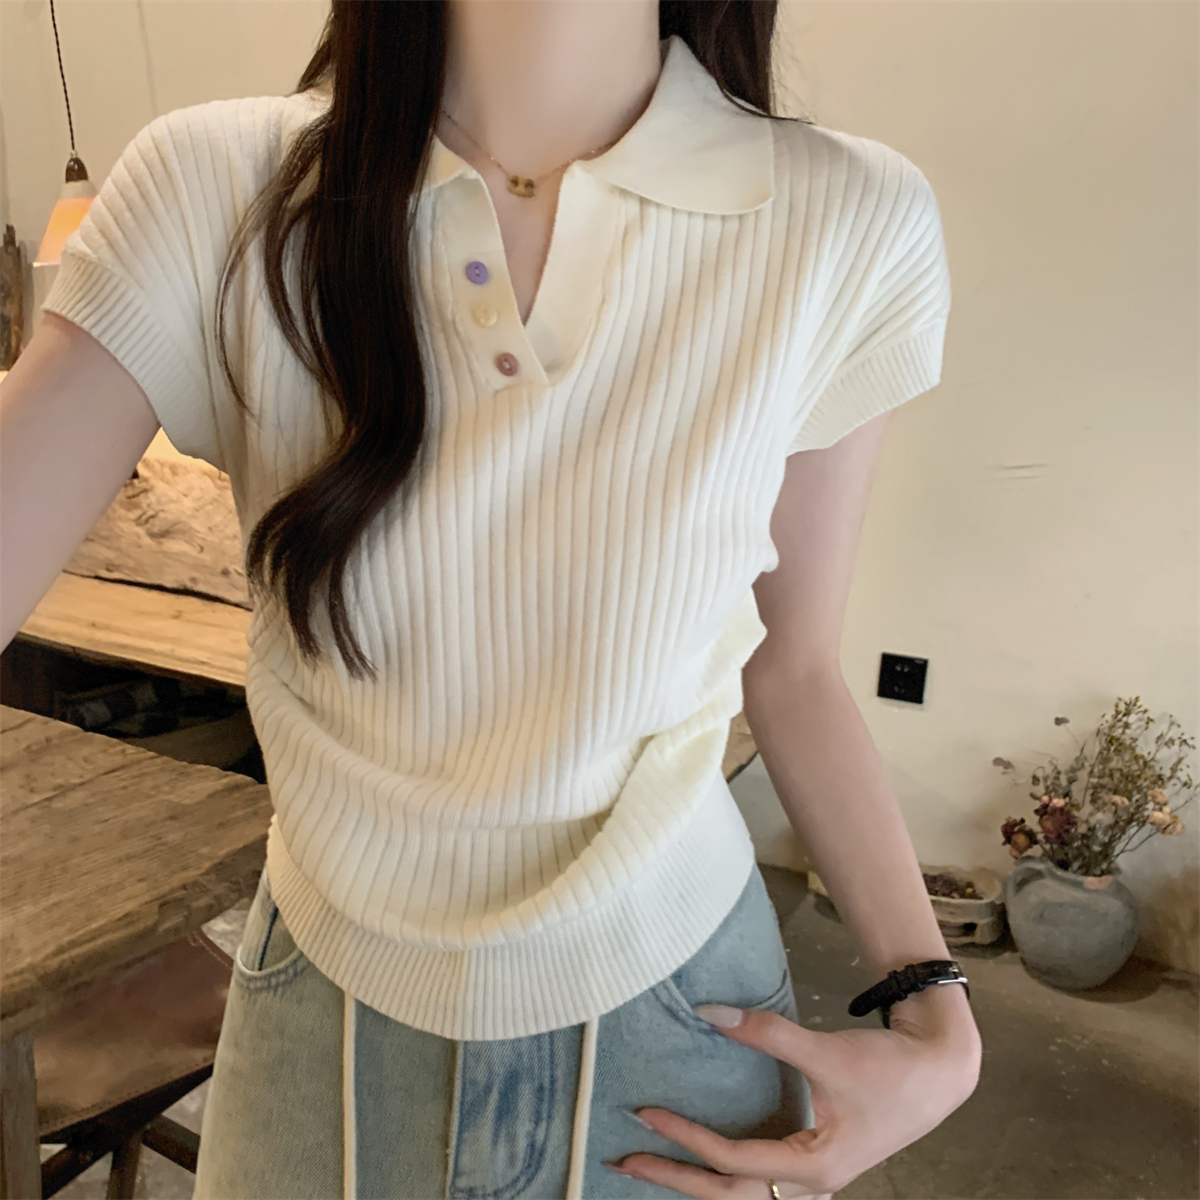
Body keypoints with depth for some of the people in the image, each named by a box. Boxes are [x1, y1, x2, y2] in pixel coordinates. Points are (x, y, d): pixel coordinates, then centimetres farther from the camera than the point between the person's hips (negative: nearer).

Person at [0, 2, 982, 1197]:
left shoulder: (845, 231, -16)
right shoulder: (220, 192, -16)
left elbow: (789, 668, -6)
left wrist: (937, 1020, -8)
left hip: (668, 1008, 0)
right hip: (328, 1002, 1)